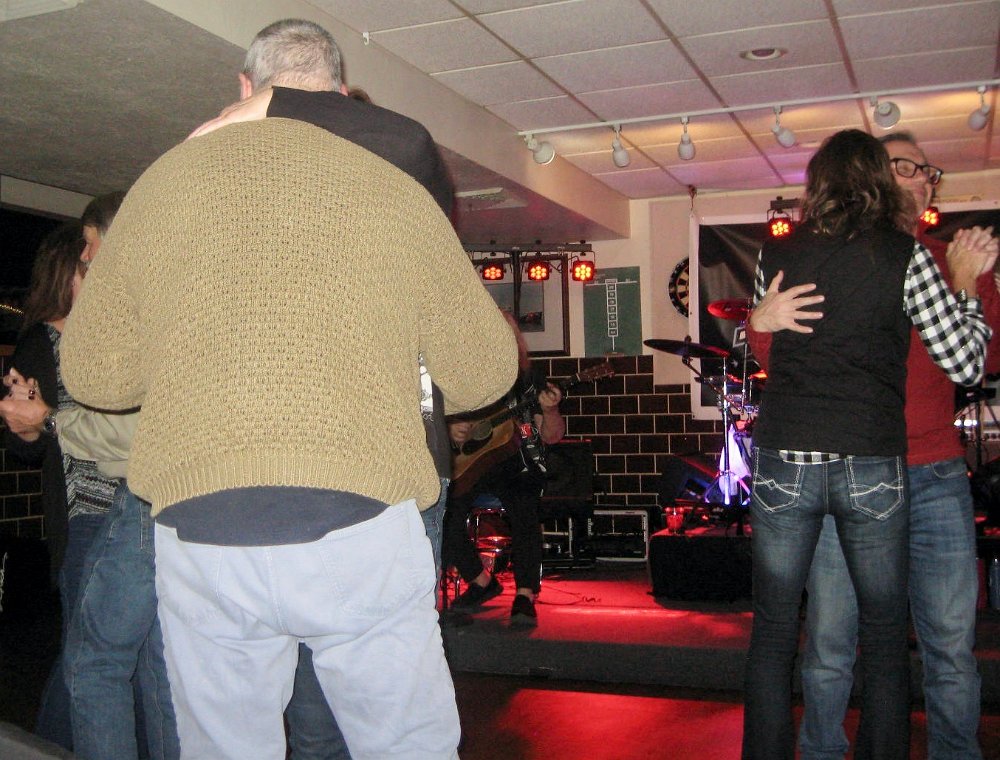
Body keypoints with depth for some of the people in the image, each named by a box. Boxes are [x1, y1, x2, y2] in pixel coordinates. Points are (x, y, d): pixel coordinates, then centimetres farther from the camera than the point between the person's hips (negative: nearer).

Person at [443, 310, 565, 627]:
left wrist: (550, 410, -19)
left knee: (524, 510, -32)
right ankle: (482, 581, 1)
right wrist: (451, 430, -3)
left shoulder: (529, 379, 5)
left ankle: (526, 595, -24)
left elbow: (551, 437, 1)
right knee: (444, 510, -21)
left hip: (517, 463, -2)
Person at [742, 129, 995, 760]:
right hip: (872, 465, -1)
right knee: (884, 636, 13)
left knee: (773, 632, 11)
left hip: (783, 463, 2)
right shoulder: (905, 256, -2)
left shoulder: (776, 255, 5)